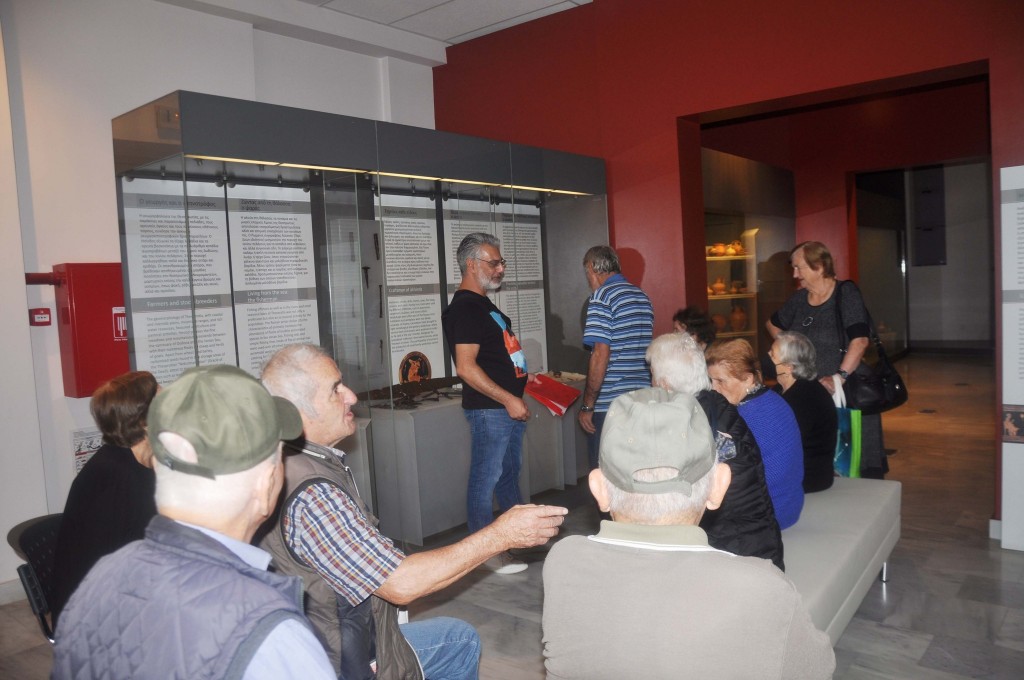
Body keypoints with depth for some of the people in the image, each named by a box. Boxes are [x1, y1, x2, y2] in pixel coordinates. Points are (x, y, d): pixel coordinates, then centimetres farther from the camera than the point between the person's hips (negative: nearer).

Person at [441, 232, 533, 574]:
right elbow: (466, 367, -24)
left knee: (510, 473, 20)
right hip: (488, 410, -10)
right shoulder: (464, 308, -16)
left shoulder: (484, 305, 15)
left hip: (509, 406, 10)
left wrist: (524, 378, 16)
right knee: (486, 479, 0)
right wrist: (508, 400, -23)